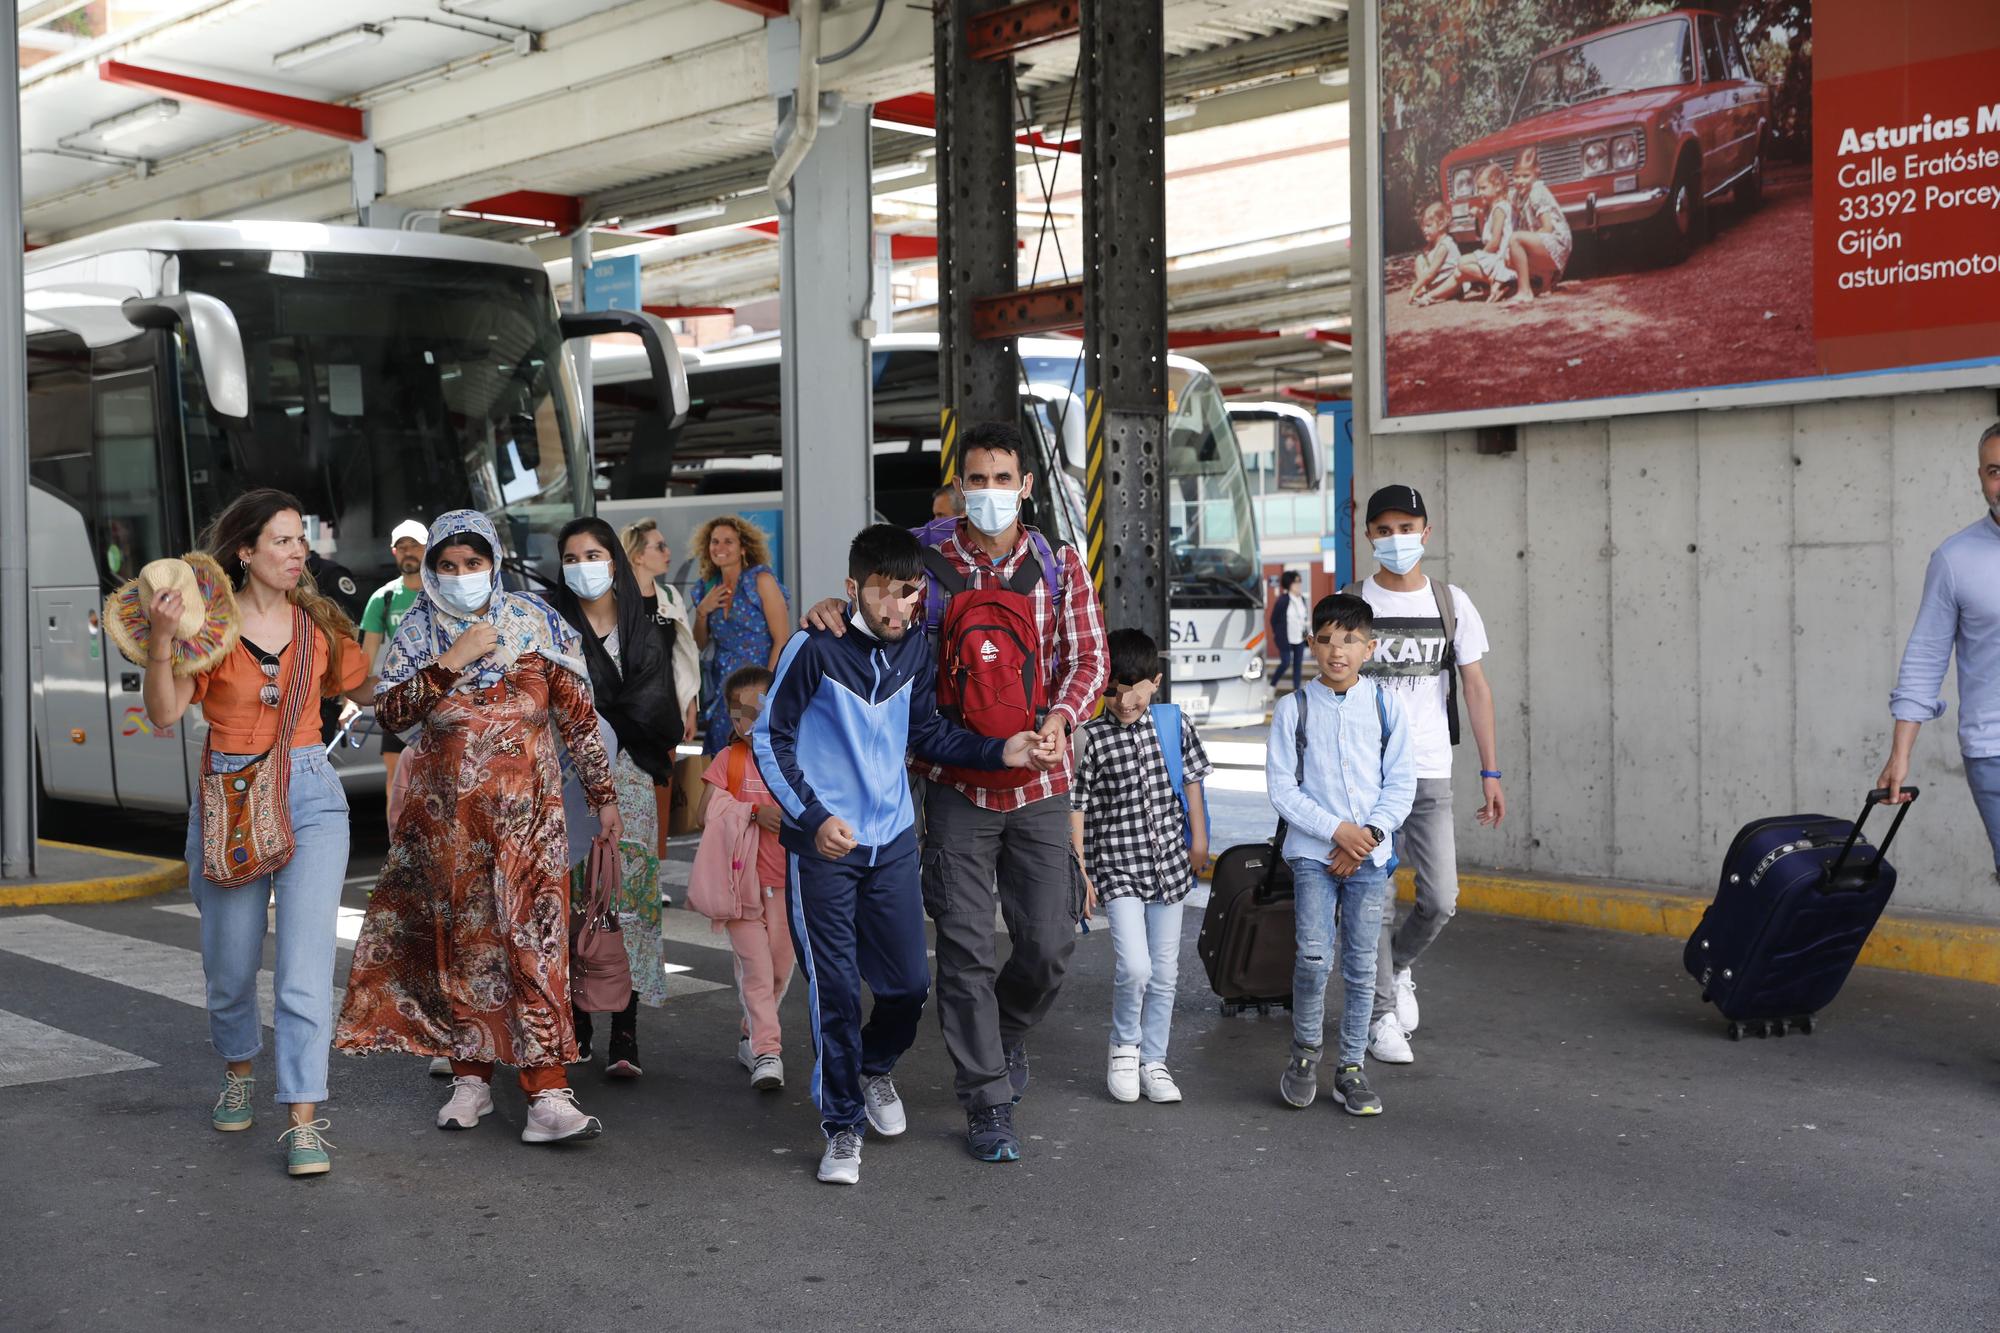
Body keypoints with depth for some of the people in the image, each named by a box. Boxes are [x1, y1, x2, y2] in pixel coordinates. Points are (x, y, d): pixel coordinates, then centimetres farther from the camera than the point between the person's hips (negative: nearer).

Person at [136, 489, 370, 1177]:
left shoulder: (318, 622, 5)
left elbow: (358, 683, 19)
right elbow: (165, 714, -13)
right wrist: (160, 641, -27)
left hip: (310, 797, 1)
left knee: (305, 966, -9)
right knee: (231, 966, 12)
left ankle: (304, 1119, -6)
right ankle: (239, 1069, 41)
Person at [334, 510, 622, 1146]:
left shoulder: (534, 621, 4)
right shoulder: (420, 629, 6)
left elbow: (577, 716, 6)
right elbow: (389, 712, -4)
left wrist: (603, 795, 6)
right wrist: (452, 662, -13)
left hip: (527, 804, -2)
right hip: (446, 809, 2)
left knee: (534, 935, -10)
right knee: (460, 936, 5)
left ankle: (548, 1095, -13)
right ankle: (471, 1078, 18)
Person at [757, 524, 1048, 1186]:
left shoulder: (916, 648, 1)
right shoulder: (816, 647, -13)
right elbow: (770, 739, -7)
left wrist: (999, 751, 1)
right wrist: (813, 818, -15)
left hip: (893, 840, 4)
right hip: (824, 844, -4)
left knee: (909, 982, 7)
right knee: (834, 991, -2)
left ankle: (874, 1068, 38)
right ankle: (843, 1126, 15)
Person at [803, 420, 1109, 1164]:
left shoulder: (1058, 566, 3)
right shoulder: (928, 565, 1)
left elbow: (1088, 658, 3)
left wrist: (1059, 719, -16)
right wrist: (834, 612, -12)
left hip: (1039, 782, 1)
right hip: (955, 783, -1)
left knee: (1050, 941, 3)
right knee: (965, 947, 0)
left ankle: (1008, 1029, 36)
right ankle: (988, 1103, 13)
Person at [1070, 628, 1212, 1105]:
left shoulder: (1174, 723, 0)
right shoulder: (1091, 738, -10)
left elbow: (1191, 780, 12)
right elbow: (1077, 807, -6)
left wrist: (1198, 838, 14)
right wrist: (1079, 869, -7)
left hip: (1168, 864, 4)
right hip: (1117, 868, -4)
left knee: (1164, 973, 9)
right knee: (1134, 967, -15)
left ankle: (1153, 1062, 23)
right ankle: (1124, 1047, 11)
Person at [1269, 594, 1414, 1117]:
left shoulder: (1385, 707, 2)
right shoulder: (1292, 709, -1)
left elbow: (1401, 784, 3)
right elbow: (1282, 788, -3)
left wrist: (1369, 834, -10)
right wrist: (1337, 830, -11)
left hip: (1369, 854, 2)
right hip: (1312, 852, -1)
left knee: (1360, 966, 5)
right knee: (1314, 957, -12)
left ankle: (1351, 1067, 17)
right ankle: (1305, 1052, 11)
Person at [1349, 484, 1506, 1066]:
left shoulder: (1451, 603, 7)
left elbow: (1476, 689, 7)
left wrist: (1491, 772, 1)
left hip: (1430, 776, 2)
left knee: (1440, 900, -1)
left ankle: (1398, 966, 29)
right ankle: (1383, 1014, 14)